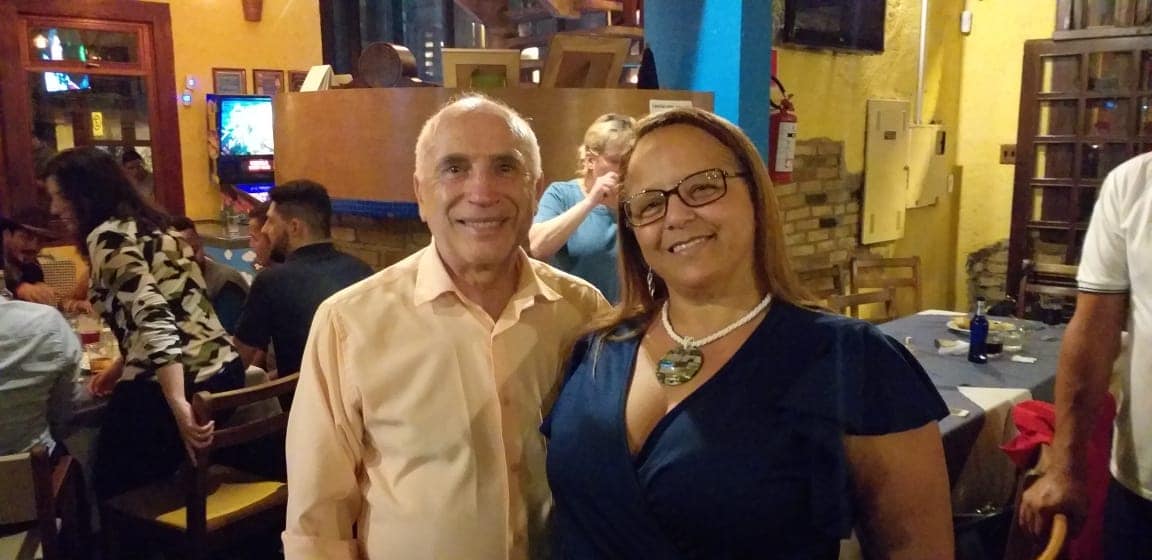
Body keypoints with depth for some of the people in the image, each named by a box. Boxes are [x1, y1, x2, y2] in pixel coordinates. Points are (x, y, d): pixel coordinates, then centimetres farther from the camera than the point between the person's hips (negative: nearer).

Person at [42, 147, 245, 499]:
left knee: (117, 494, 14)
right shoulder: (149, 227, 17)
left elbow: (153, 318, -24)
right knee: (159, 485, 29)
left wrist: (178, 404, -31)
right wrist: (121, 369, 27)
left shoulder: (108, 237, -10)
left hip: (169, 387, -9)